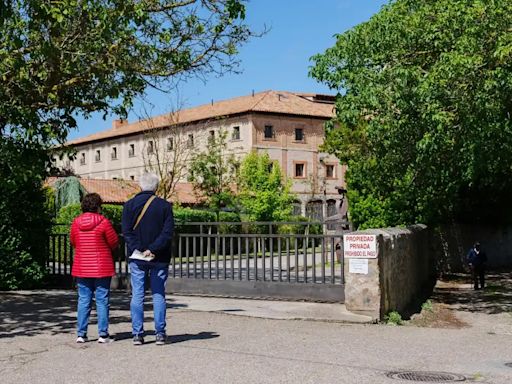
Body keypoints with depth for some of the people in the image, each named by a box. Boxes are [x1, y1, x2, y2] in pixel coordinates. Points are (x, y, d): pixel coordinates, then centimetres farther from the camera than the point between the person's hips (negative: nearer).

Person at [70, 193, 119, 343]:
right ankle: (103, 334, 4)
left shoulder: (76, 222, 0)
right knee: (102, 301, 3)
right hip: (102, 268, -4)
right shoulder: (103, 222, -12)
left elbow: (73, 242, 12)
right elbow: (114, 242, -6)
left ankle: (81, 334, 9)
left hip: (82, 268, 4)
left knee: (83, 301, 9)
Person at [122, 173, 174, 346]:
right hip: (159, 259, 0)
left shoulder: (130, 205, 1)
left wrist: (138, 250, -10)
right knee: (158, 295, 6)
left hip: (137, 257, 1)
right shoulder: (165, 206, -2)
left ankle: (137, 334, 5)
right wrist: (152, 249, -13)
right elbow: (168, 232, -11)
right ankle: (160, 333, 6)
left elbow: (126, 231, -6)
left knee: (137, 295, 5)